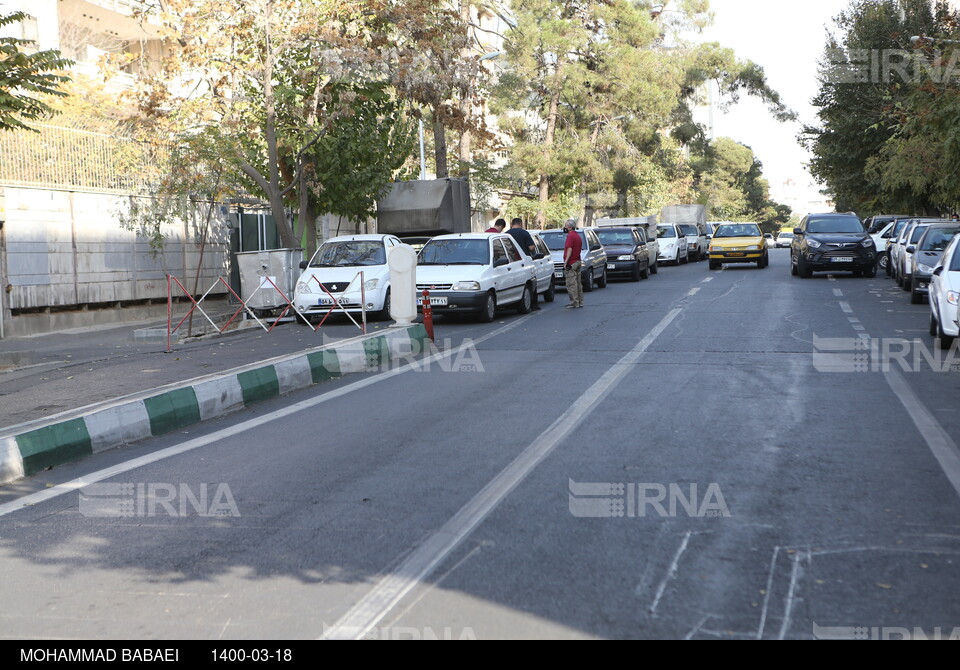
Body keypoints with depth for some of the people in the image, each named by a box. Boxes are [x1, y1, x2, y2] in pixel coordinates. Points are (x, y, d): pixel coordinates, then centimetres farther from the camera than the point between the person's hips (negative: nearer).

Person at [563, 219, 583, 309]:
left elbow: (569, 249, -21)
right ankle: (580, 302, 18)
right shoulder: (577, 235, 18)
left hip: (571, 264, -10)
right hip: (578, 261, 10)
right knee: (578, 283, 14)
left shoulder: (570, 236, -13)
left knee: (571, 284, -8)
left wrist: (566, 261, -23)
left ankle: (574, 303, -9)